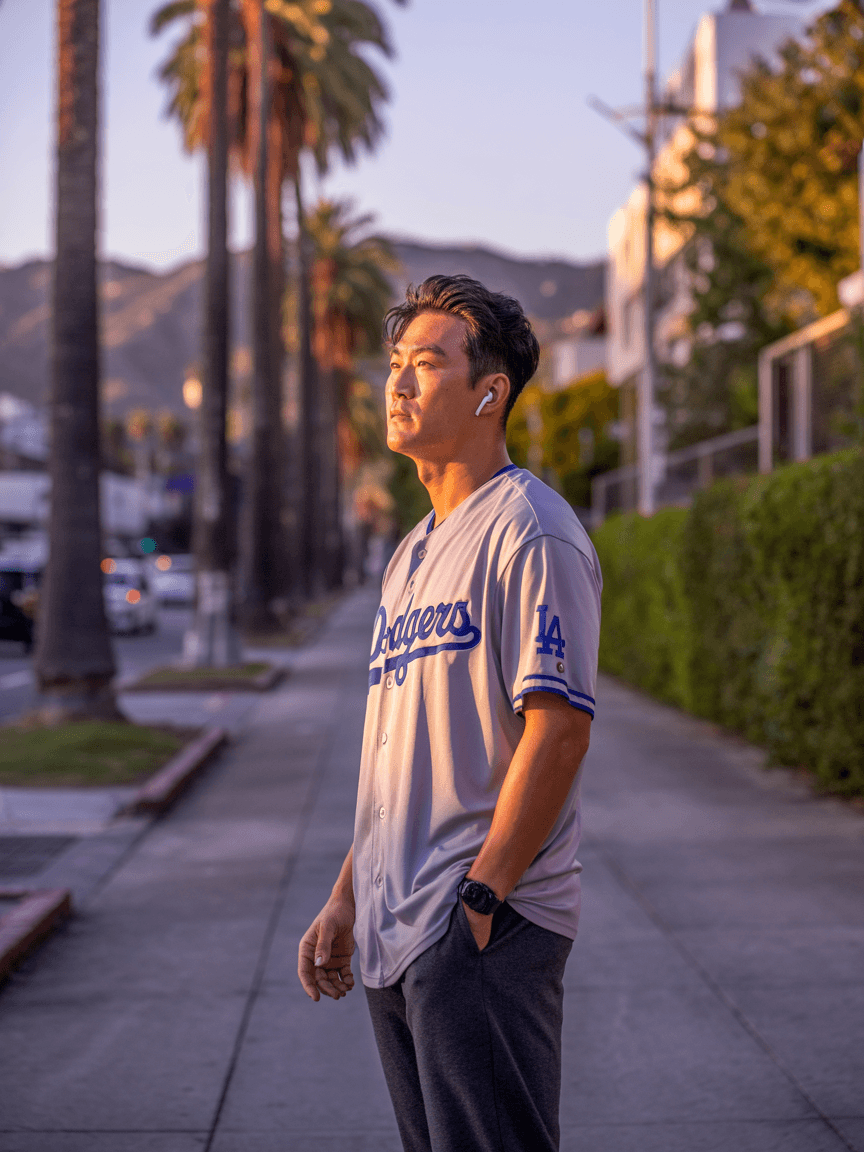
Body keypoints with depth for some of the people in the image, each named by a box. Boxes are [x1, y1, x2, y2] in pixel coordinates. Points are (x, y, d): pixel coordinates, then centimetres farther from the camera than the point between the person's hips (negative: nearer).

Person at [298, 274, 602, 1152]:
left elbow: (558, 727, -18)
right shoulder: (413, 553, 18)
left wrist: (480, 896, -19)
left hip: (489, 927, -9)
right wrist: (347, 898, 17)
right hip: (397, 935, 9)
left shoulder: (530, 531, -10)